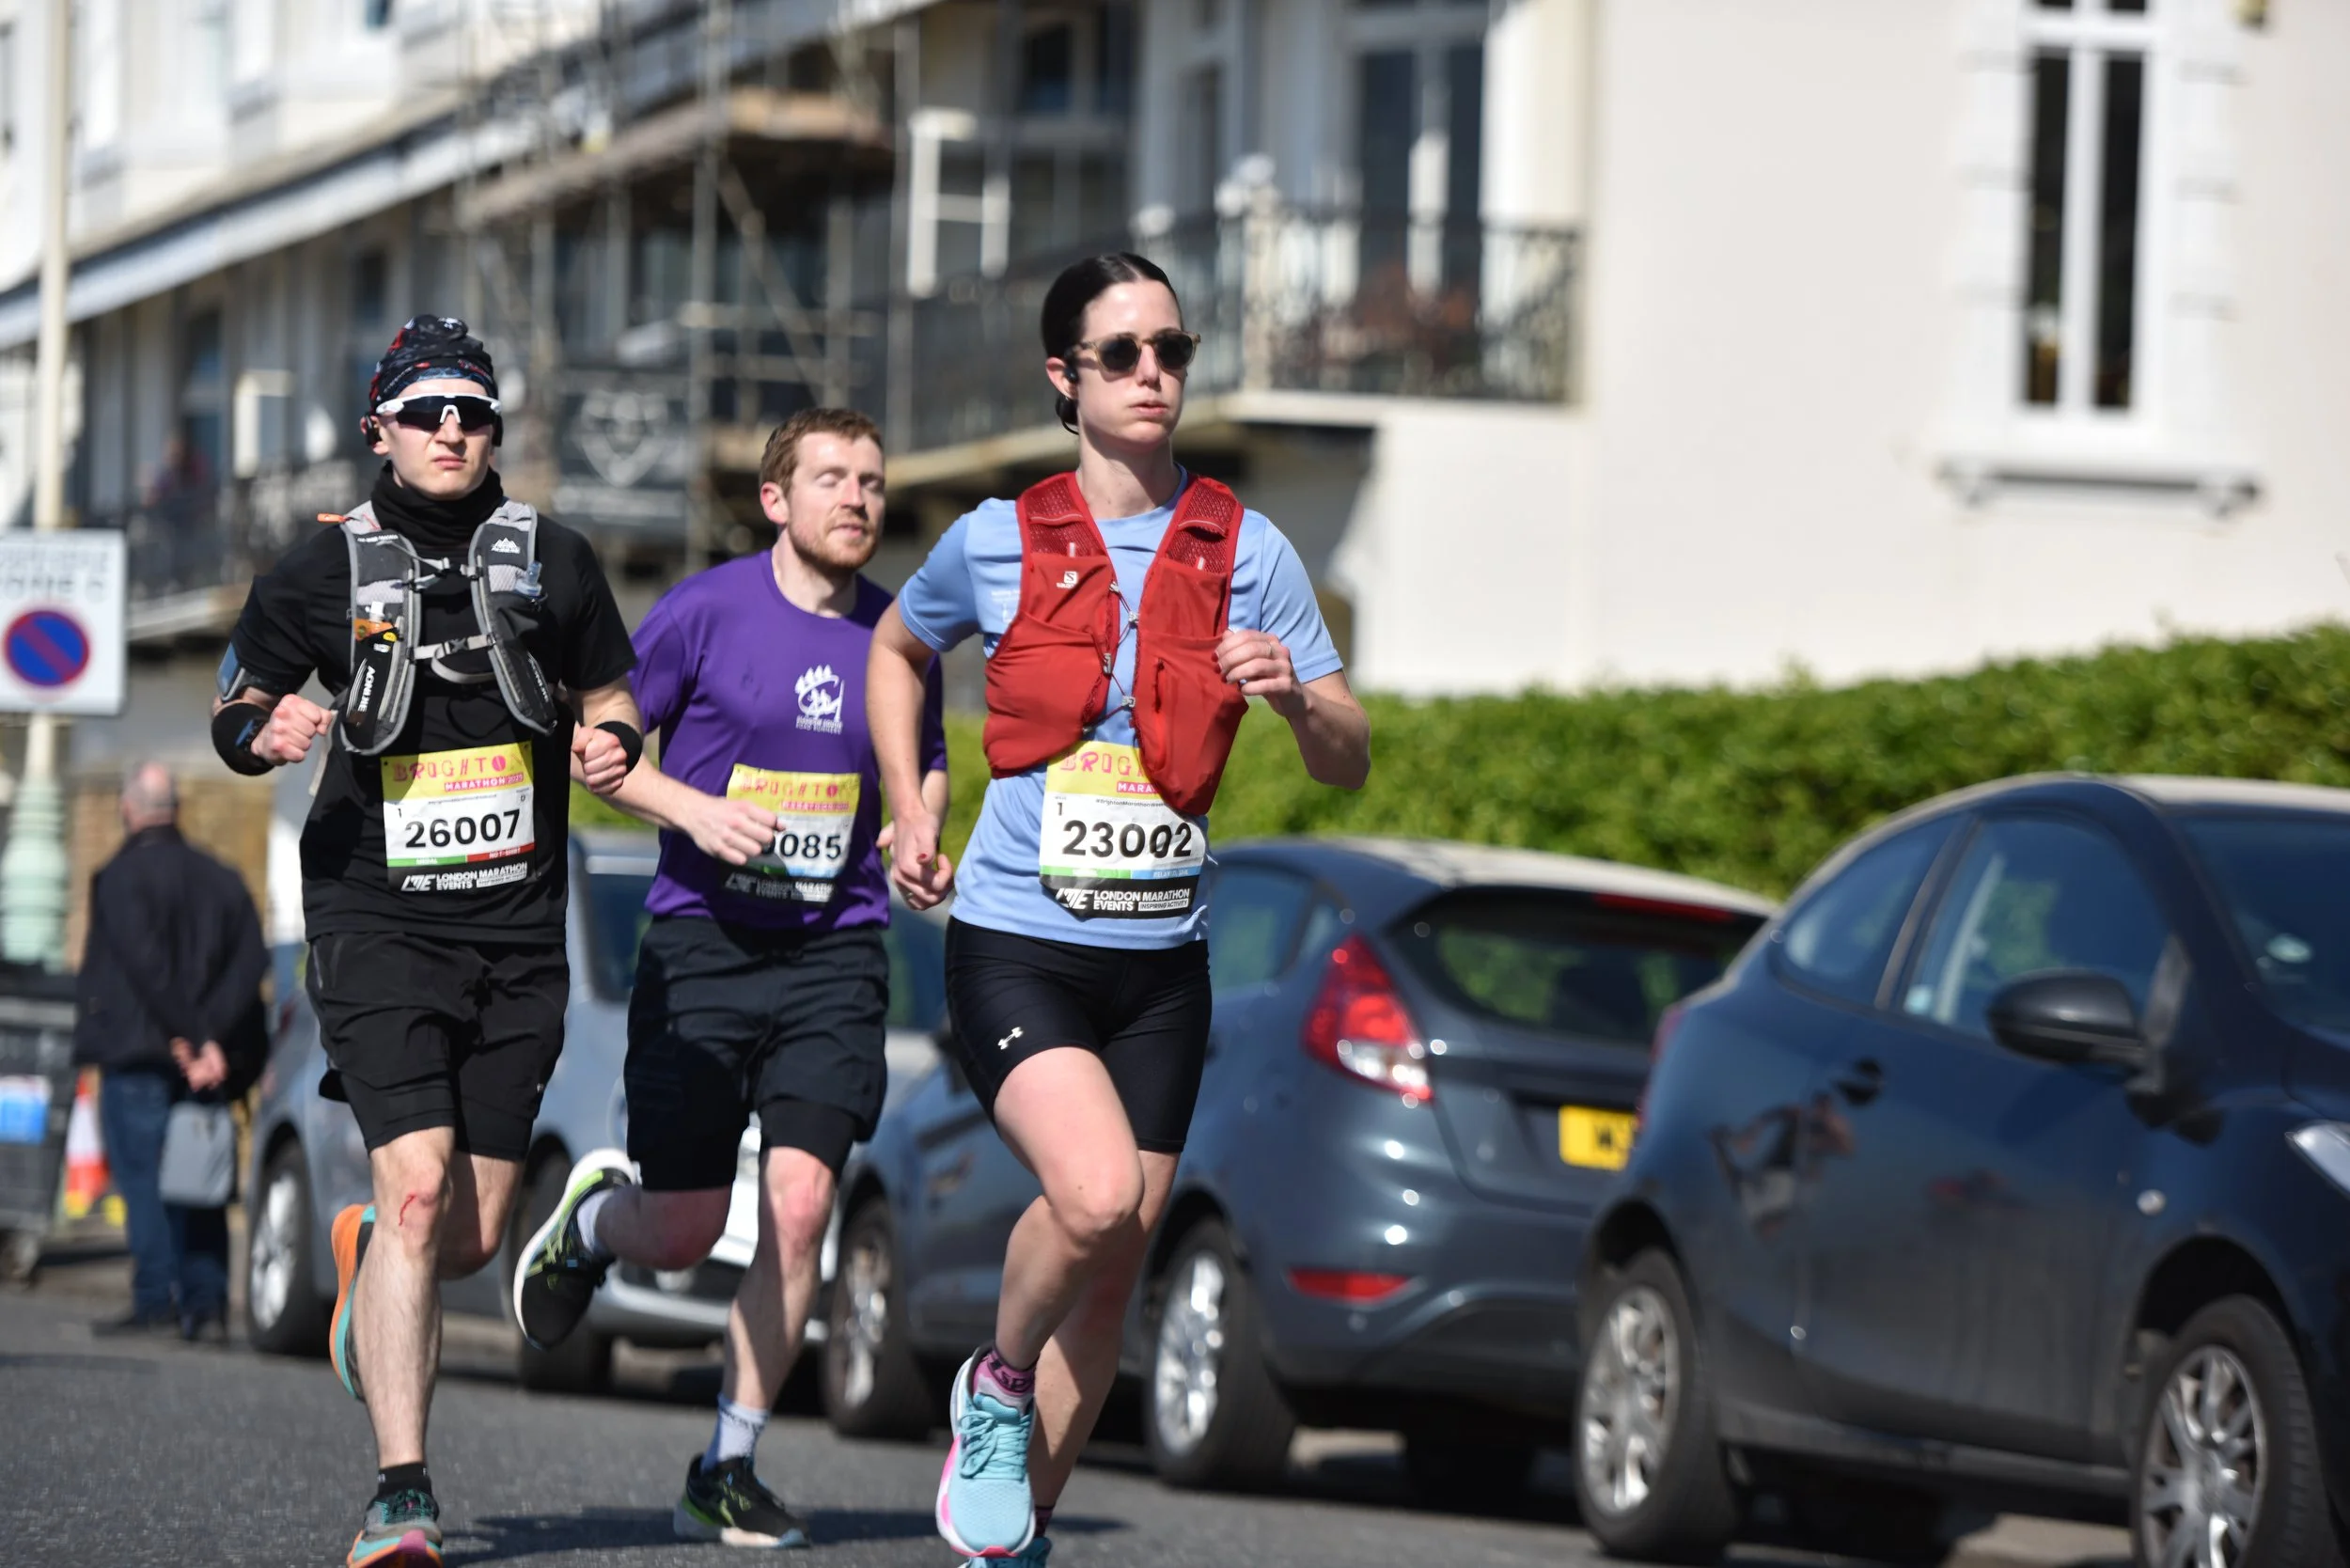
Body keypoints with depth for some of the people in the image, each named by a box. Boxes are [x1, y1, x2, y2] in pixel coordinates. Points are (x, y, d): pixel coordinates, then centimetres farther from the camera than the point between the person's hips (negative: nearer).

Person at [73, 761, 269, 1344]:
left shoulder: (121, 877, -5)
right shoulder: (222, 881, 13)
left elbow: (146, 966, -16)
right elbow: (251, 962, 2)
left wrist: (193, 1036, -16)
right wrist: (211, 1036, -5)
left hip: (137, 1054, -5)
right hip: (204, 1062, 5)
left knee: (143, 1181, -4)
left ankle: (155, 1300, -10)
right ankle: (206, 1304, 1)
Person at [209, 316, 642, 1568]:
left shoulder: (552, 561, 7)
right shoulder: (324, 573, 2)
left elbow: (609, 697, 19)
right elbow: (235, 706, 12)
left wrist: (611, 743, -3)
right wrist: (265, 731, -10)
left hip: (518, 931, 3)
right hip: (378, 919, -3)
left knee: (473, 1236, 5)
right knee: (417, 1188, -19)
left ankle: (368, 1255, 43)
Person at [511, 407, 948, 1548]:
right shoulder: (704, 611, -5)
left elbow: (926, 766, 22)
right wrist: (695, 810, -15)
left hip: (833, 952, 2)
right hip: (702, 942, -2)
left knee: (798, 1204, -12)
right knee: (683, 1235, 0)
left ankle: (726, 1470, 2)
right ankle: (594, 1213, 39)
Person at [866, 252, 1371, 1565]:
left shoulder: (1249, 553, 2)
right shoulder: (997, 543, 0)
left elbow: (1350, 764, 4)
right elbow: (896, 651, 21)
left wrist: (1296, 696, -17)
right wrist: (909, 811, 10)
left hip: (1162, 961, 3)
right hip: (1015, 945, -3)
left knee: (1113, 1267, 6)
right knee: (1096, 1195, -26)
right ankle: (997, 1389, 4)